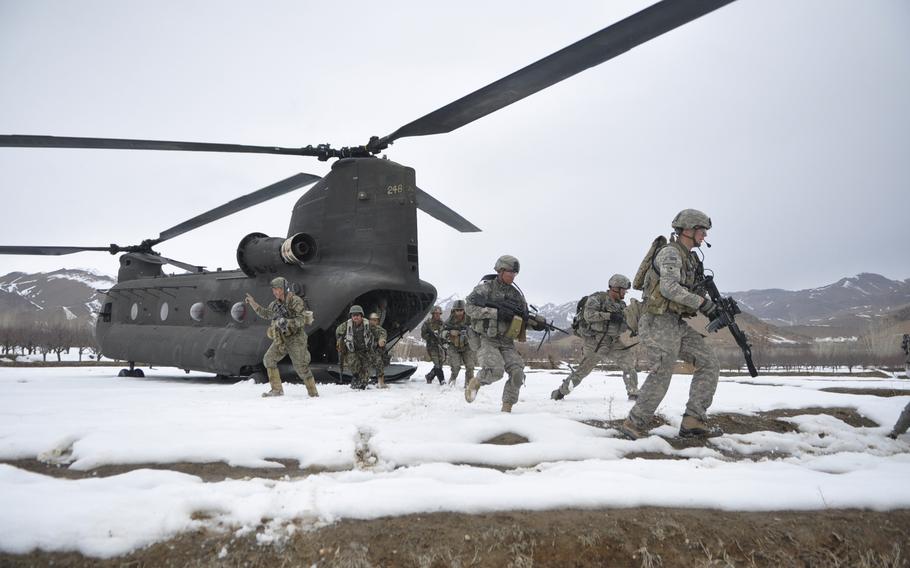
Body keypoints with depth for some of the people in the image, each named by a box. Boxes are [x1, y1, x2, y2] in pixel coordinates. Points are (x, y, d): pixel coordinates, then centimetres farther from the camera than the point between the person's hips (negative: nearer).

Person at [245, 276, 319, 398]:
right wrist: (253, 303, 23)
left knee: (301, 366, -8)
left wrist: (287, 322, -31)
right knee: (269, 359, -3)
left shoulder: (295, 301, -13)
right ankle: (277, 389, 2)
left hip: (295, 338, -7)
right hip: (281, 339, 7)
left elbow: (302, 319, -20)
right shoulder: (275, 304, 10)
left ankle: (313, 393, 4)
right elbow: (266, 314, 28)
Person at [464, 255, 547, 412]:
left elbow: (523, 319, 17)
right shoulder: (486, 287, -4)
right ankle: (475, 382, 5)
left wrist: (536, 323, -7)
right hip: (486, 339, -5)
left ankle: (507, 408, 3)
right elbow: (469, 307, -17)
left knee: (517, 374, -14)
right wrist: (496, 312, -23)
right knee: (496, 371, -26)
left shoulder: (516, 293, 11)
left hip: (506, 342, 5)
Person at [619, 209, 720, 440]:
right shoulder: (670, 252, -11)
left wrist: (714, 307, 7)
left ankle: (693, 422, 2)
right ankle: (634, 425, 6)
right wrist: (702, 302, -21)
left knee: (709, 363, 2)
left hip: (678, 325, 9)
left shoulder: (689, 258, 18)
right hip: (660, 323, -9)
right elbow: (669, 288, -25)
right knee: (660, 377, -10)